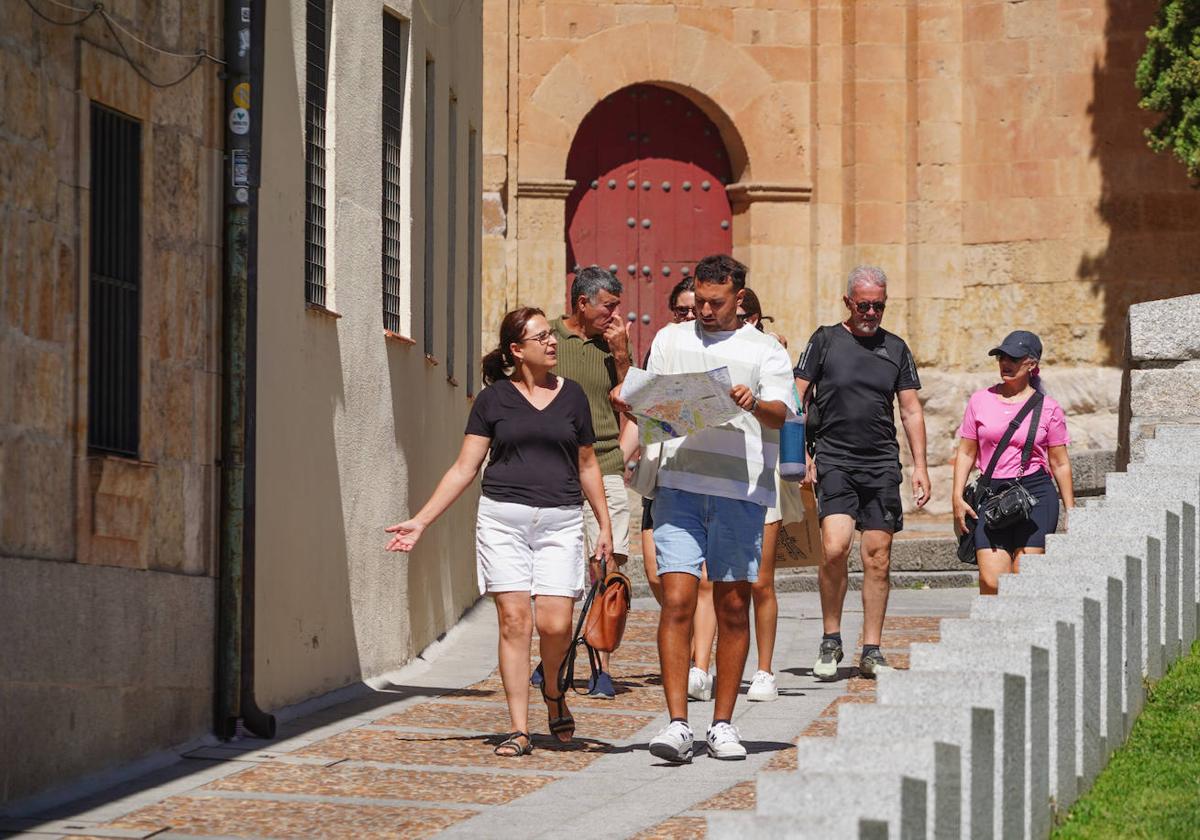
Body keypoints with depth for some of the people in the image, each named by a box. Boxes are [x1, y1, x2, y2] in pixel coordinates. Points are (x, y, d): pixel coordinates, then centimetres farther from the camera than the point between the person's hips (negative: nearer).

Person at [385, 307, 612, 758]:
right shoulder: (494, 399, 5)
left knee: (555, 623, -10)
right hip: (503, 517, -1)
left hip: (560, 521, 1)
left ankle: (553, 690, 22)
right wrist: (420, 521, -1)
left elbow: (587, 465, 19)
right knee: (514, 619, -7)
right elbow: (464, 468, 5)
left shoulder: (571, 396, 11)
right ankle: (519, 729, -1)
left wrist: (604, 524, 16)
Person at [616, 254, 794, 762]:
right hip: (679, 485, 1)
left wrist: (755, 404, -27)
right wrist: (631, 404, -2)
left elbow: (780, 412, -5)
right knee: (677, 601, -10)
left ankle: (722, 724, 12)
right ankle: (677, 725, -12)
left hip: (741, 491, -1)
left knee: (732, 606, 3)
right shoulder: (669, 340, 18)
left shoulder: (764, 351, 9)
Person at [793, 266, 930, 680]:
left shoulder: (895, 348, 12)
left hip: (882, 464, 3)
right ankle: (831, 641, -1)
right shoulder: (825, 340, 3)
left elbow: (911, 410, 13)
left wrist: (920, 466, 6)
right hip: (833, 461, -3)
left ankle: (871, 651, 9)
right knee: (834, 548, -18)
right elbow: (796, 398, 3)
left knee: (878, 558, 2)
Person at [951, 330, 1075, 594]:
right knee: (990, 581, -11)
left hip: (1036, 494, -2)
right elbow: (966, 453, 13)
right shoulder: (980, 401, 10)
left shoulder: (1048, 408, 5)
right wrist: (957, 497, 2)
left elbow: (1060, 463, 9)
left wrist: (1071, 512, 8)